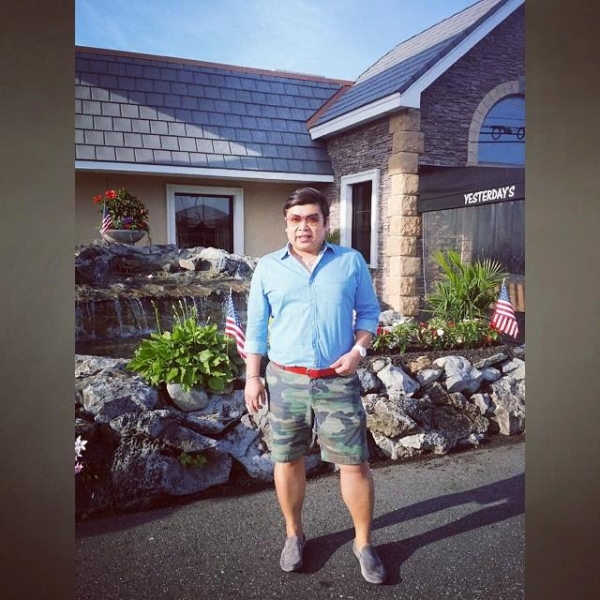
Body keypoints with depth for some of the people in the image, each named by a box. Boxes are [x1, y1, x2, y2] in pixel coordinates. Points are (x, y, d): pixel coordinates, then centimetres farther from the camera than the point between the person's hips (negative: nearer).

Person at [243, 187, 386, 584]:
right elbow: (256, 326, 6)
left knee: (354, 462, 3)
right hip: (286, 380, 1)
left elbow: (369, 310, 7)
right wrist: (253, 376, 2)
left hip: (338, 382, -1)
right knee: (288, 461, 12)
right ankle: (294, 534, 34)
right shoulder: (268, 268, 2)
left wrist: (358, 349, -9)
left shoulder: (351, 262, 1)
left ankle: (364, 542, 24)